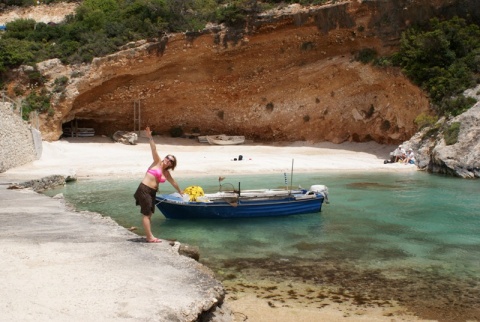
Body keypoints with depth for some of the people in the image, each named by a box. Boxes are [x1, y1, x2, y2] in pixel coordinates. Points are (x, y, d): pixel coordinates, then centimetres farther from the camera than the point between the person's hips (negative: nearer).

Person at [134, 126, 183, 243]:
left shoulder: (166, 173, 14)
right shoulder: (157, 162, -1)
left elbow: (173, 182, 31)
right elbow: (154, 149, -14)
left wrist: (180, 191, 46)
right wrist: (150, 137, -26)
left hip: (152, 192, 7)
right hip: (144, 190, -7)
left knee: (149, 214, 11)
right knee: (146, 214, -5)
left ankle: (149, 236, 16)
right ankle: (150, 237, -5)